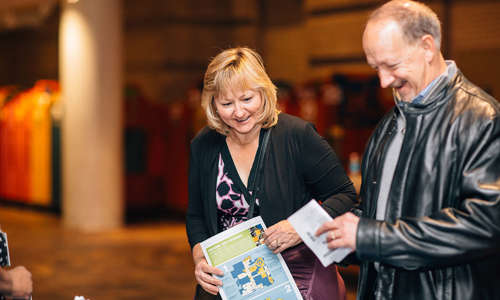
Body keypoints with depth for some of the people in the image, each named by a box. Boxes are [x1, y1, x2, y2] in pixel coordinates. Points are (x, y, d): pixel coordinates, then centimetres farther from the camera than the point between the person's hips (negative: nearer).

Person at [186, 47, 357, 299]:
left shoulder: (296, 135, -11)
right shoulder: (203, 146, 2)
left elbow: (345, 195, -6)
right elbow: (196, 216, 12)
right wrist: (199, 259, -6)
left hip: (297, 276, -3)